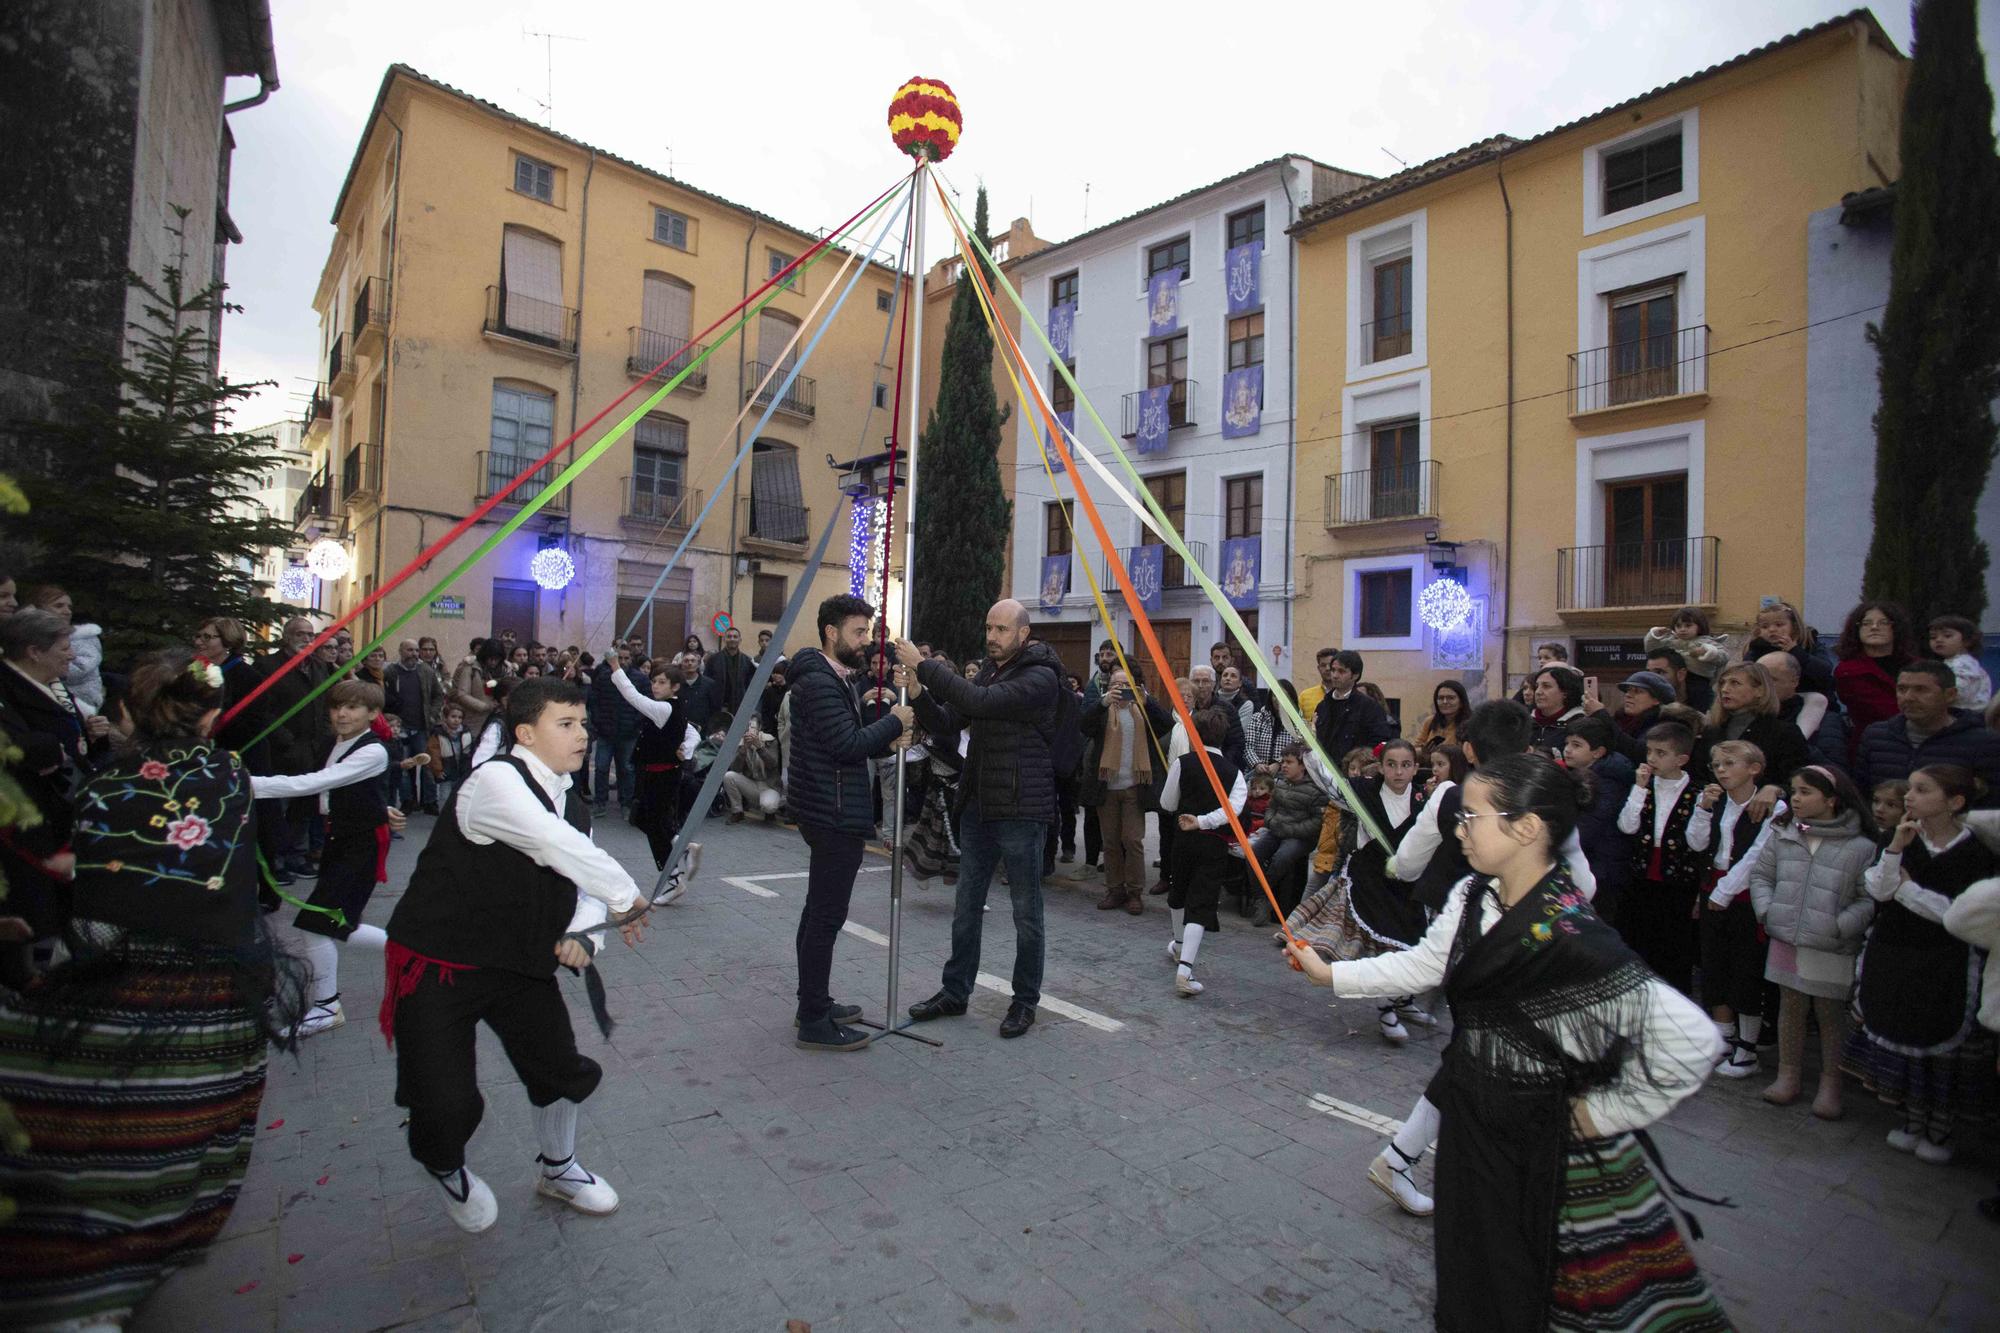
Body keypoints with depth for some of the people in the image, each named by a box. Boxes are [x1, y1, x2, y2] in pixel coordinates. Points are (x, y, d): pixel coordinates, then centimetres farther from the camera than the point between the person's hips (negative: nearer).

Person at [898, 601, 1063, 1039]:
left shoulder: (1040, 677, -13)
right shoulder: (986, 673, 13)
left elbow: (981, 702, -27)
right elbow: (944, 722, 8)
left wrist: (924, 666, -25)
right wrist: (918, 692, -10)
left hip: (1020, 810, -7)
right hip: (977, 806, 7)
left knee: (1026, 911, 6)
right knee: (966, 906, 14)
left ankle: (1025, 1002, 20)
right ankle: (955, 991, 28)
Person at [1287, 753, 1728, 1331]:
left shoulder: (1571, 938, -30)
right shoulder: (1473, 897, -7)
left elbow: (1693, 1040, -28)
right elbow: (1423, 963, 6)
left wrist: (1603, 1112, -18)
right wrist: (1330, 973, 7)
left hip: (1543, 1145, -7)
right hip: (1473, 1120, 7)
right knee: (1469, 1281, 25)